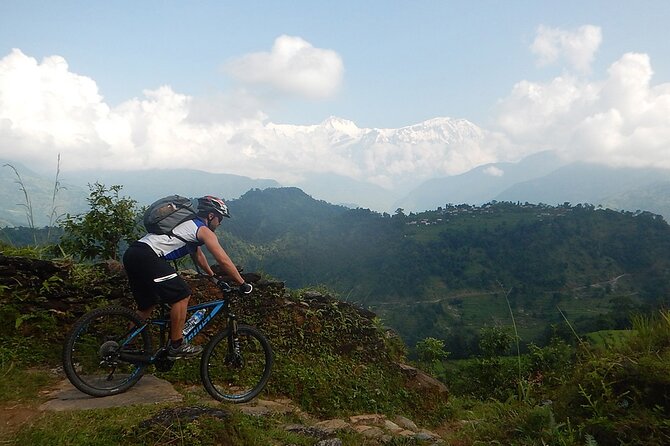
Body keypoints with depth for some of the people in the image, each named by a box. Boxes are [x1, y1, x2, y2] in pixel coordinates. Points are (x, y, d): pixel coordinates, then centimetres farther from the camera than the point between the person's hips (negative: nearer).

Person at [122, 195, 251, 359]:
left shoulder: (190, 225, 28)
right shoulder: (204, 230, 0)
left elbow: (197, 254, 41)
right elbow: (224, 260, -5)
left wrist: (213, 275, 48)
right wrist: (243, 284, 2)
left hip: (132, 254, 10)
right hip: (146, 256, -10)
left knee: (147, 305, 20)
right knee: (181, 295, -5)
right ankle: (176, 347, 3)